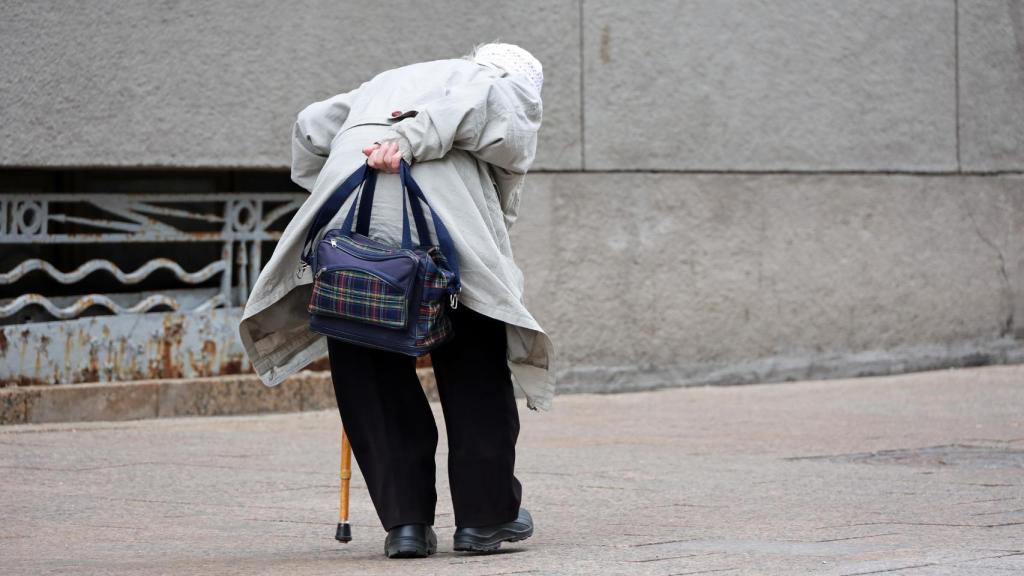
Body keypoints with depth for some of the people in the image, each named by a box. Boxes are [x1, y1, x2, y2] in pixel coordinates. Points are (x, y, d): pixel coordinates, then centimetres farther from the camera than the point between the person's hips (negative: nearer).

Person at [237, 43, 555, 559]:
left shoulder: (389, 81, 38)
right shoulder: (515, 88, 25)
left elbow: (313, 126, 24)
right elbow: (473, 105, 1)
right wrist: (409, 141, -9)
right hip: (443, 206, -3)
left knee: (368, 374, 11)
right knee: (475, 369, 12)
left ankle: (405, 521, 8)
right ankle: (484, 517, 17)